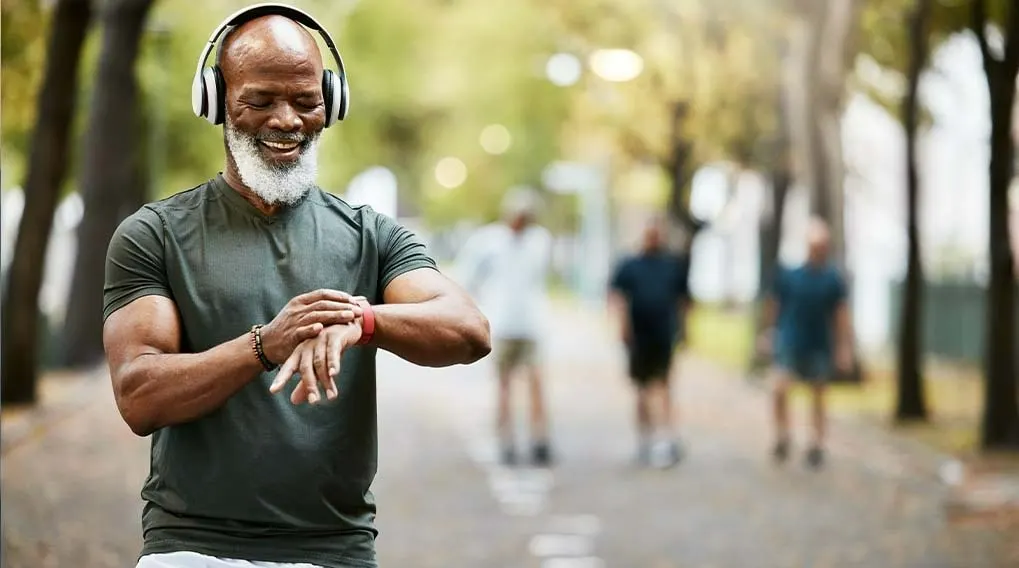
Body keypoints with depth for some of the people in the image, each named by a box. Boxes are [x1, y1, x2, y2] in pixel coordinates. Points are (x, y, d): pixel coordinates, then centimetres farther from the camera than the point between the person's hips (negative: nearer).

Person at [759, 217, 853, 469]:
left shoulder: (833, 278, -5)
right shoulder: (788, 274, -7)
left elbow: (841, 314, 1)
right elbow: (774, 305, 4)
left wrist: (844, 347, 1)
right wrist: (769, 333, 9)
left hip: (820, 345, 1)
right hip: (790, 342, -1)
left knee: (818, 396, 10)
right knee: (779, 389, -15)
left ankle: (817, 445, 21)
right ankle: (782, 437, 4)